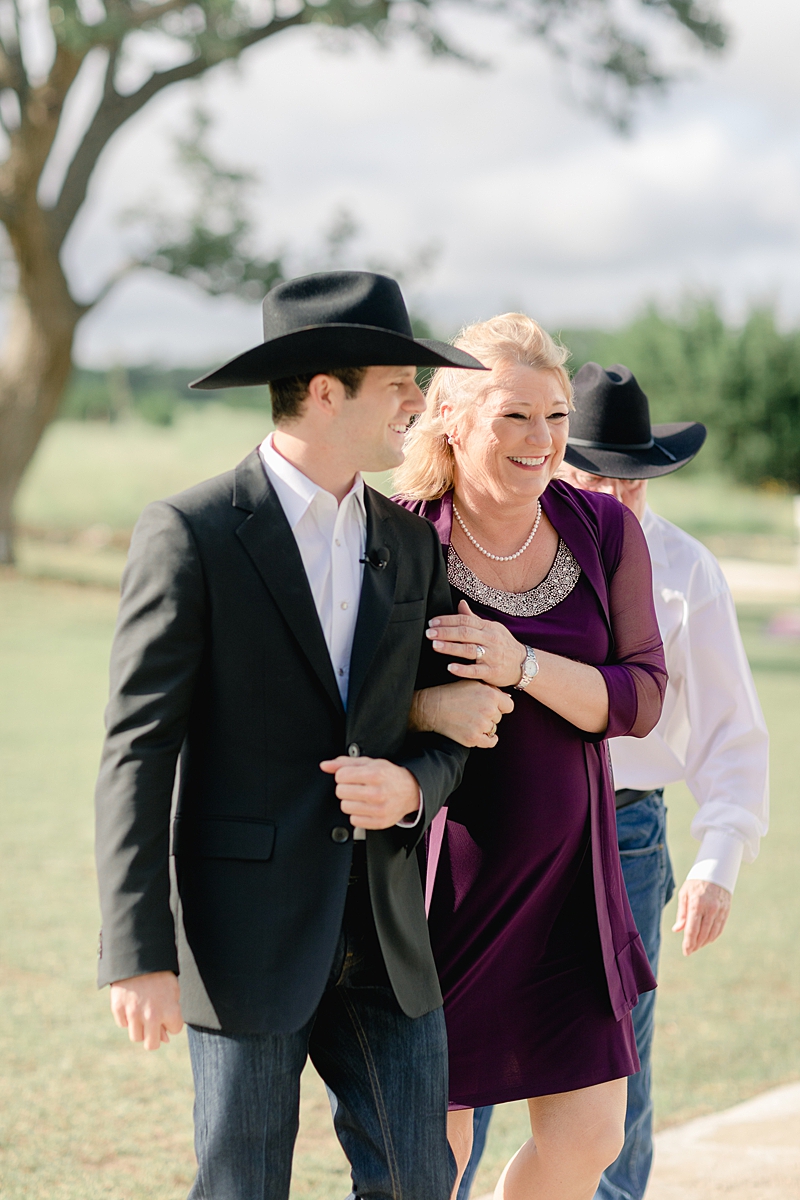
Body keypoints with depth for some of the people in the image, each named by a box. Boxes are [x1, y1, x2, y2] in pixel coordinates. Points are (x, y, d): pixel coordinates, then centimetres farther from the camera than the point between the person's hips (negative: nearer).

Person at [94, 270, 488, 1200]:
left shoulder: (410, 544, 10)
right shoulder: (190, 533, -9)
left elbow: (443, 731, 16)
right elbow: (138, 750, -11)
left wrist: (409, 787, -10)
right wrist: (139, 954, -17)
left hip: (383, 939, 5)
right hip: (245, 937, -5)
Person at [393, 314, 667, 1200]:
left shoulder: (606, 533, -1)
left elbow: (643, 700, -4)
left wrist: (523, 667, -21)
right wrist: (423, 706, -23)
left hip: (563, 876, 3)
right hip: (436, 872, -3)